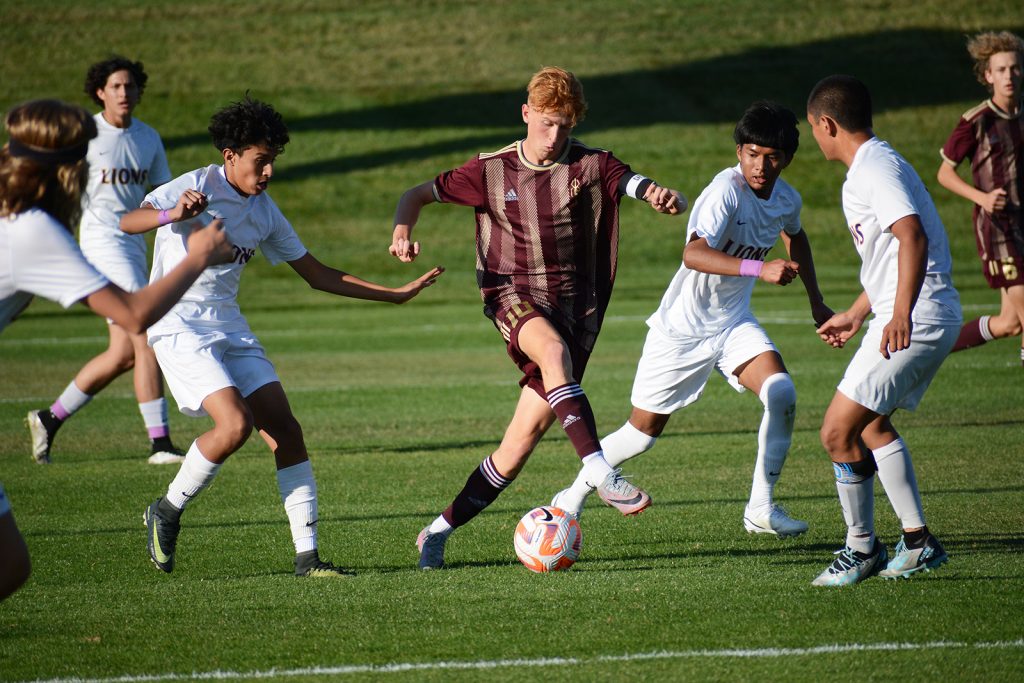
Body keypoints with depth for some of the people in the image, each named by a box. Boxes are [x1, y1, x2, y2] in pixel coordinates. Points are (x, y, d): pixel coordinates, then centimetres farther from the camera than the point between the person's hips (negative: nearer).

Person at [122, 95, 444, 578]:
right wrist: (173, 215, -45)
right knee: (236, 424, -23)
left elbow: (317, 275, 18)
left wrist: (396, 295, 15)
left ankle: (307, 555, -4)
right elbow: (126, 222, -23)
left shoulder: (264, 212, 11)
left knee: (284, 429, -6)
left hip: (230, 329, 7)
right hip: (179, 325, -7)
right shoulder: (198, 186, -9)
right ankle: (166, 512, 0)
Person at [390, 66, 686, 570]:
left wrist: (666, 199, -36)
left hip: (575, 302, 1)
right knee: (553, 350, -37)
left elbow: (655, 194, -10)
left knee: (526, 434, -5)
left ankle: (440, 531, 8)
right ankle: (600, 474, -45)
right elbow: (419, 194, 11)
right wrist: (402, 230, -11)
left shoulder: (590, 166, -1)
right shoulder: (491, 171, 3)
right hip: (512, 294, -1)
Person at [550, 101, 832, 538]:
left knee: (782, 394, -20)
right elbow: (694, 254, -42)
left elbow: (795, 237, 24)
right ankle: (575, 495, 29)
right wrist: (760, 268, -52)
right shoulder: (727, 190, -26)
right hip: (682, 327, -5)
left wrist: (816, 303, 24)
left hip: (734, 322, 5)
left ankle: (761, 509, -9)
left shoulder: (787, 199, -3)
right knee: (643, 431, 5)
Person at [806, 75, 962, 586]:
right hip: (933, 319, 11)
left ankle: (862, 549, 4)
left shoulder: (874, 170, -14)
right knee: (870, 425, 25)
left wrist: (901, 313, -35)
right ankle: (918, 542, 27)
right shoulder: (872, 166, 19)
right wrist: (855, 315, 36)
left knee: (838, 431, -8)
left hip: (915, 322, -11)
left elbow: (912, 236, -27)